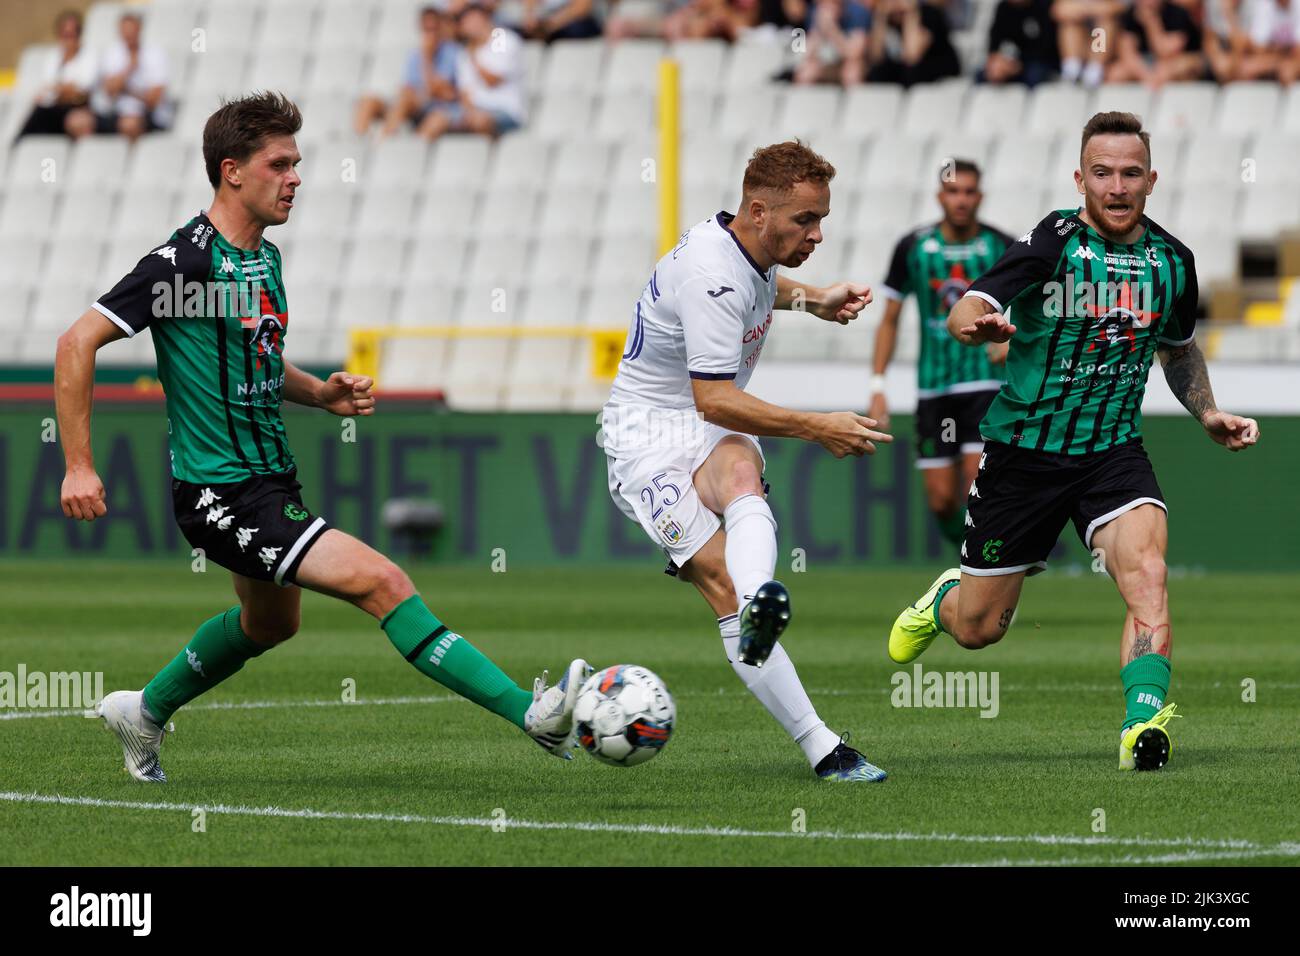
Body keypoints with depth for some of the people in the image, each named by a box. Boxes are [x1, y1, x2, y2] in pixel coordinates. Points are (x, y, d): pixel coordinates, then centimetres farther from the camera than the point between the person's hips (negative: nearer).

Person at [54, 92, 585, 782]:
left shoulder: (265, 258, 9)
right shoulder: (187, 260, -18)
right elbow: (79, 342, -18)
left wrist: (321, 393, 5)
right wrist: (79, 466, -20)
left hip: (271, 478, 10)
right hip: (222, 493, -10)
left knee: (270, 623, 30)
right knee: (381, 581, -20)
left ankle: (144, 712, 49)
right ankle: (533, 713, -24)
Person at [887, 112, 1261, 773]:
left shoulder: (1171, 260, 1)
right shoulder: (1053, 242, -14)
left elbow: (1179, 348, 22)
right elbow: (967, 309, -27)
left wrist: (1207, 413, 7)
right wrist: (976, 320, -51)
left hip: (1113, 450, 2)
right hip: (1024, 453, -2)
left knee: (1145, 572, -28)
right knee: (977, 629, 10)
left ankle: (1145, 722, -34)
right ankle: (945, 598, 46)